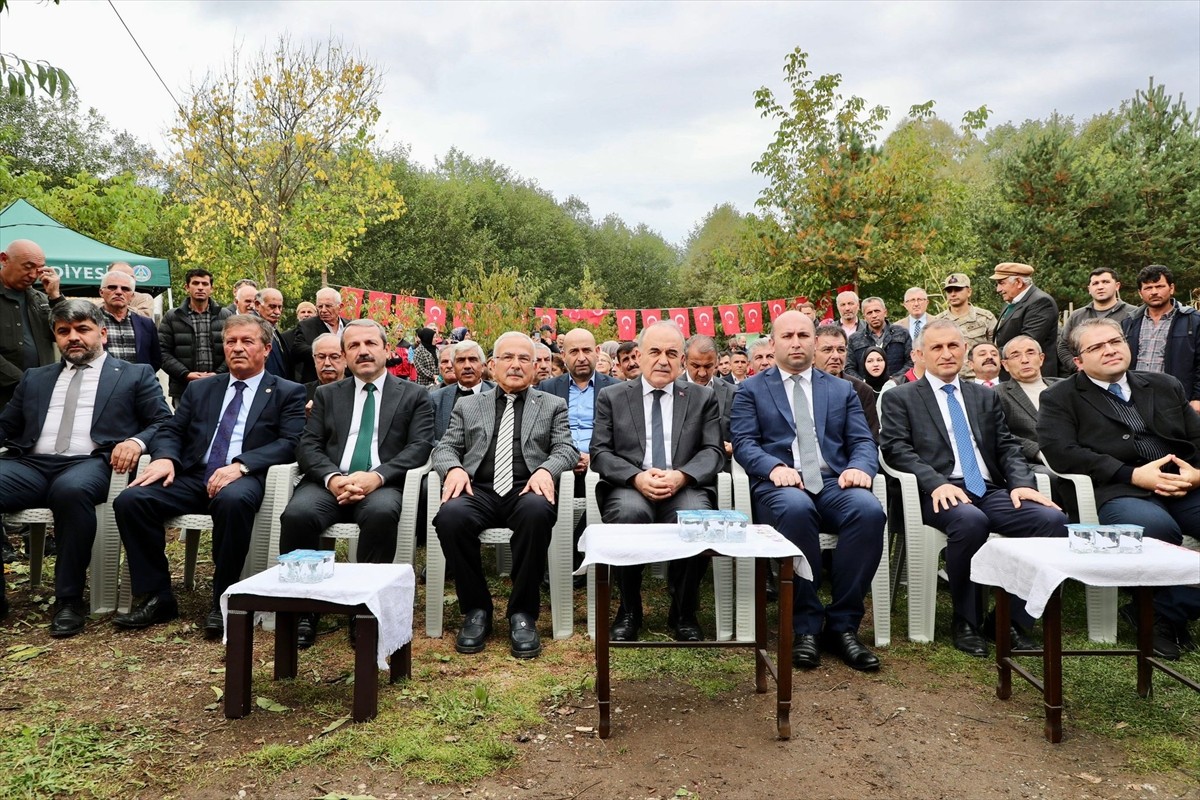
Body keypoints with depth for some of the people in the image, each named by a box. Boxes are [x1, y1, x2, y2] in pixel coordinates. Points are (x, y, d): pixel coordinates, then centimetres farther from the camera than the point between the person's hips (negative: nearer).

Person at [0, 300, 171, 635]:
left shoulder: (135, 375, 16)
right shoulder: (35, 378, 28)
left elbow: (164, 423, 7)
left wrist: (135, 441, -14)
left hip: (89, 463, -4)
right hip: (30, 463, 4)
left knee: (72, 490, -39)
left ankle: (69, 600, -24)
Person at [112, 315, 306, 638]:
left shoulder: (288, 393, 9)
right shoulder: (199, 388, 24)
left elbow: (290, 443, -4)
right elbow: (170, 430, 18)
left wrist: (241, 465, -20)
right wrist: (165, 457, -7)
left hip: (243, 479, -4)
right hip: (191, 476, 5)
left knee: (233, 500, -39)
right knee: (130, 499, -21)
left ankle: (223, 601, -20)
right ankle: (156, 596, -7)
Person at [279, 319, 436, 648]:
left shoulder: (414, 395, 13)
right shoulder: (327, 395, 21)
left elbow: (420, 447, 0)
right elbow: (307, 446, 10)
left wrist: (377, 476, -17)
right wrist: (333, 477, -12)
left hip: (382, 485, -2)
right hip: (330, 483, 3)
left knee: (381, 512, -37)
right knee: (297, 513, -30)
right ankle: (302, 607, -12)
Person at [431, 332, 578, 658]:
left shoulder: (553, 406, 19)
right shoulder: (468, 406, 22)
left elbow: (566, 449, 7)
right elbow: (444, 448, 15)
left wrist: (545, 470, -16)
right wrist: (454, 468, -10)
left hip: (526, 490, -1)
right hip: (479, 491, 1)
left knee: (537, 511, -37)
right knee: (449, 515, -33)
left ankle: (522, 613, -19)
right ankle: (476, 609, -11)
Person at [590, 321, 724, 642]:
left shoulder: (703, 398, 16)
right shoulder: (611, 397, 14)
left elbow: (714, 452, 6)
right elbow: (600, 453, 5)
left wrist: (681, 476, -16)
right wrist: (636, 477, -15)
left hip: (685, 487, 1)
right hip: (630, 487, 0)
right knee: (630, 513, -35)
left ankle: (684, 614, -8)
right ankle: (629, 611, -11)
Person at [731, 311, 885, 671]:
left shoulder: (842, 390, 23)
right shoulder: (751, 390, 15)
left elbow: (863, 442, 13)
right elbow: (743, 443, 2)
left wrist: (860, 467, -11)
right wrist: (774, 467, -19)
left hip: (834, 483, 3)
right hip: (779, 484, -2)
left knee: (869, 509, -32)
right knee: (795, 508, -39)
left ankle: (842, 624, -18)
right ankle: (806, 626, -22)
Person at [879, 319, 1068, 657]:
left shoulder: (986, 397, 24)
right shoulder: (899, 398, 10)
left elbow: (1007, 447, 16)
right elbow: (895, 449, -3)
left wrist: (1021, 483, -5)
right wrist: (936, 482, -19)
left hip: (990, 491, 5)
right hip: (941, 493, -4)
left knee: (1053, 519, -22)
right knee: (970, 521, -37)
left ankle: (1013, 619, -7)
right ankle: (966, 621, -14)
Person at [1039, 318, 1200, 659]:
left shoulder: (1165, 386, 23)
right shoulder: (1060, 398, 8)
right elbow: (1061, 452, -7)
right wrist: (1133, 475, -13)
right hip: (1119, 494, -5)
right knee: (1157, 525, -35)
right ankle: (1162, 618, -7)